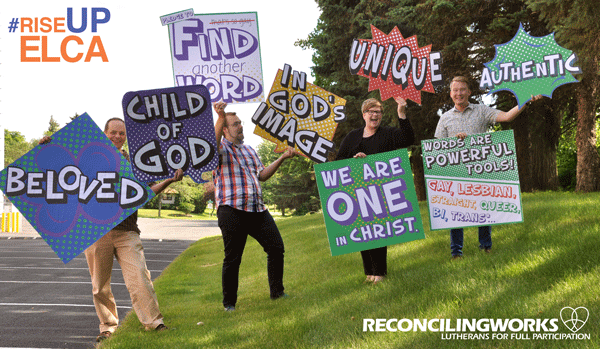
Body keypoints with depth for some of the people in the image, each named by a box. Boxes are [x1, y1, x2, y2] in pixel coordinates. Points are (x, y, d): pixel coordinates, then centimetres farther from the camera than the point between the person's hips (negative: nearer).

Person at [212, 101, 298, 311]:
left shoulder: (248, 150, 23)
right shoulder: (220, 148, 1)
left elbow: (262, 175, 21)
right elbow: (211, 145, -24)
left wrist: (282, 158, 14)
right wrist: (221, 117, -34)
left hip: (257, 209, 7)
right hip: (231, 210, -6)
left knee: (276, 248, 4)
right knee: (233, 258, -1)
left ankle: (277, 292, 20)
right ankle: (229, 303, 14)